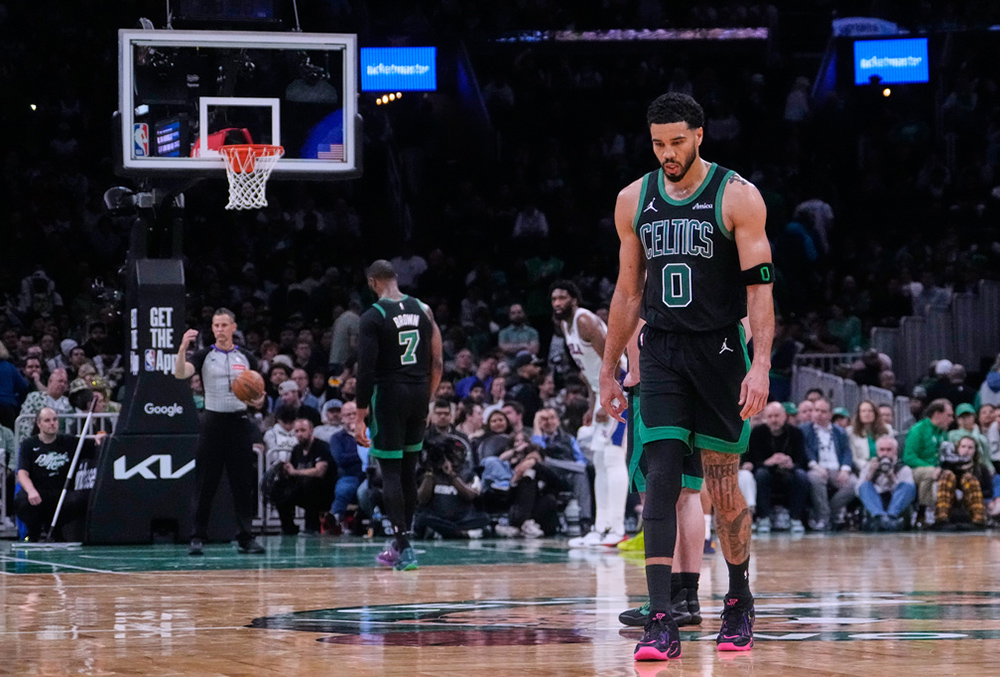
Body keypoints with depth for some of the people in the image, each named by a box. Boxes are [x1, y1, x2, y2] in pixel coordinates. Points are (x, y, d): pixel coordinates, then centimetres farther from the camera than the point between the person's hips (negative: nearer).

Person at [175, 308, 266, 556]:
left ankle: (245, 537, 8)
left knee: (243, 483, 2)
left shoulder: (246, 358, 9)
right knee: (205, 483, -2)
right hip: (213, 421, -2)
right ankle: (198, 537, 1)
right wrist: (183, 347, -29)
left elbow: (258, 393, 14)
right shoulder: (205, 356, 3)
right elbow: (180, 373, -14)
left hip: (239, 421, 2)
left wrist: (259, 400, -9)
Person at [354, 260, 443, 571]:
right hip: (418, 393, 5)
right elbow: (437, 364, 7)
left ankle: (404, 548, -12)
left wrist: (360, 418, -10)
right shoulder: (423, 310, 6)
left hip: (389, 394, -5)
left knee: (391, 472, -3)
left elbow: (366, 370, -13)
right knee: (408, 470, 15)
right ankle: (399, 544, 23)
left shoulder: (373, 317, -10)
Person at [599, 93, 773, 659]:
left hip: (720, 351, -3)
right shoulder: (635, 200, 7)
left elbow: (760, 285, -11)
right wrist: (609, 370, 14)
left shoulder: (737, 197, -7)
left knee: (723, 485, 5)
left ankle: (740, 603, 27)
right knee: (661, 479, -10)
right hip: (661, 353, 3)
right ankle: (662, 623, -16)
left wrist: (761, 365, -22)